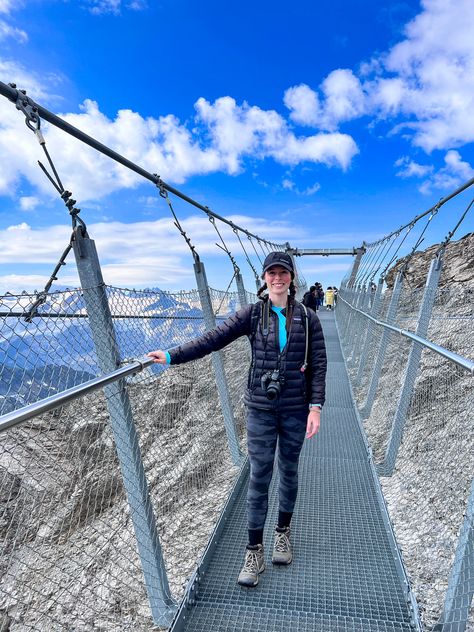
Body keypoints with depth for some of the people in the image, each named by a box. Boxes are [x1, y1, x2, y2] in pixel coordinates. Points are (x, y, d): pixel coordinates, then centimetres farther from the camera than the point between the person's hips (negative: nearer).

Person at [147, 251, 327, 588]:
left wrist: (316, 407, -8)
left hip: (296, 409, 1)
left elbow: (319, 365, -2)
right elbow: (213, 339, -10)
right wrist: (172, 356, -18)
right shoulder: (252, 313, -4)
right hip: (261, 408, -1)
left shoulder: (308, 318, -2)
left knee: (289, 472, 17)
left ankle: (283, 532, 42)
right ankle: (255, 552, 22)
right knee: (259, 477, 5)